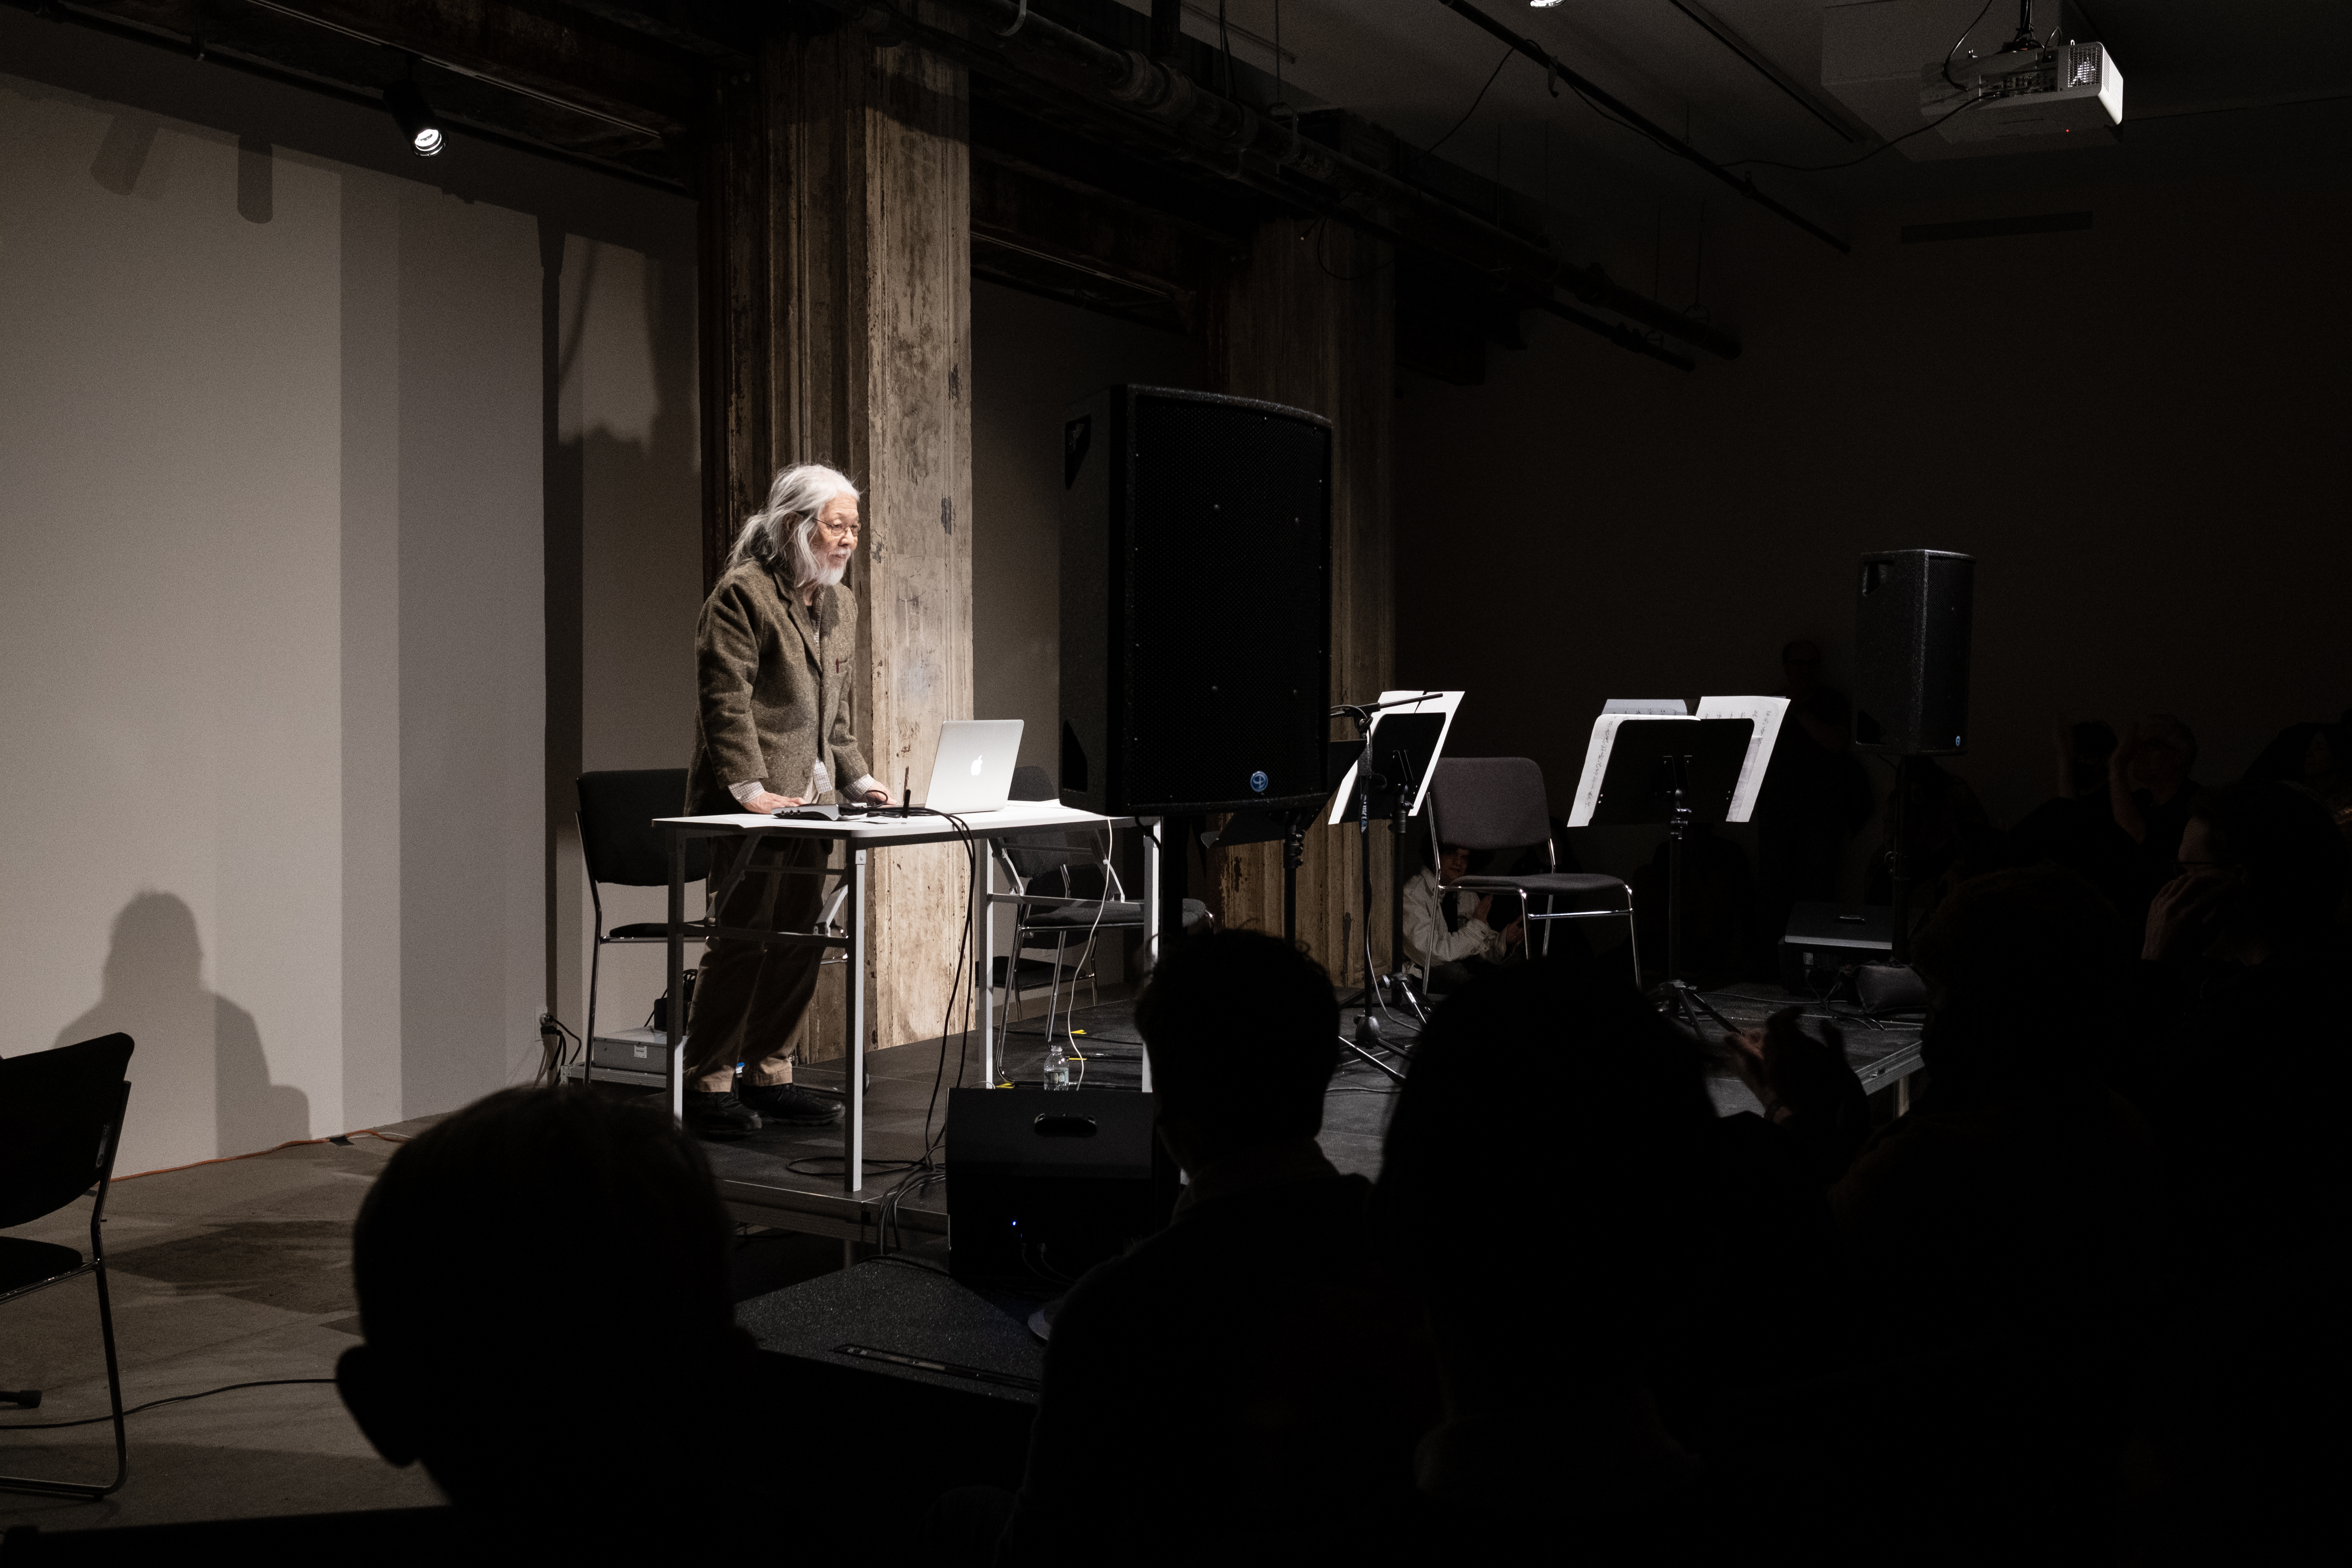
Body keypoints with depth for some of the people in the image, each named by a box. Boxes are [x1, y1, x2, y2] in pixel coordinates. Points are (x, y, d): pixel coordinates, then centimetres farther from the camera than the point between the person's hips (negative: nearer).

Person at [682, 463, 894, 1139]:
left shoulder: (841, 604, 17)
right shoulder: (743, 594, -9)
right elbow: (726, 699, -14)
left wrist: (854, 777, 13)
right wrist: (749, 789, -20)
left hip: (806, 801, 8)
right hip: (747, 805, -8)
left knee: (800, 941, 8)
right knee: (746, 939, -8)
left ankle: (768, 1074, 19)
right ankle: (707, 1084, 3)